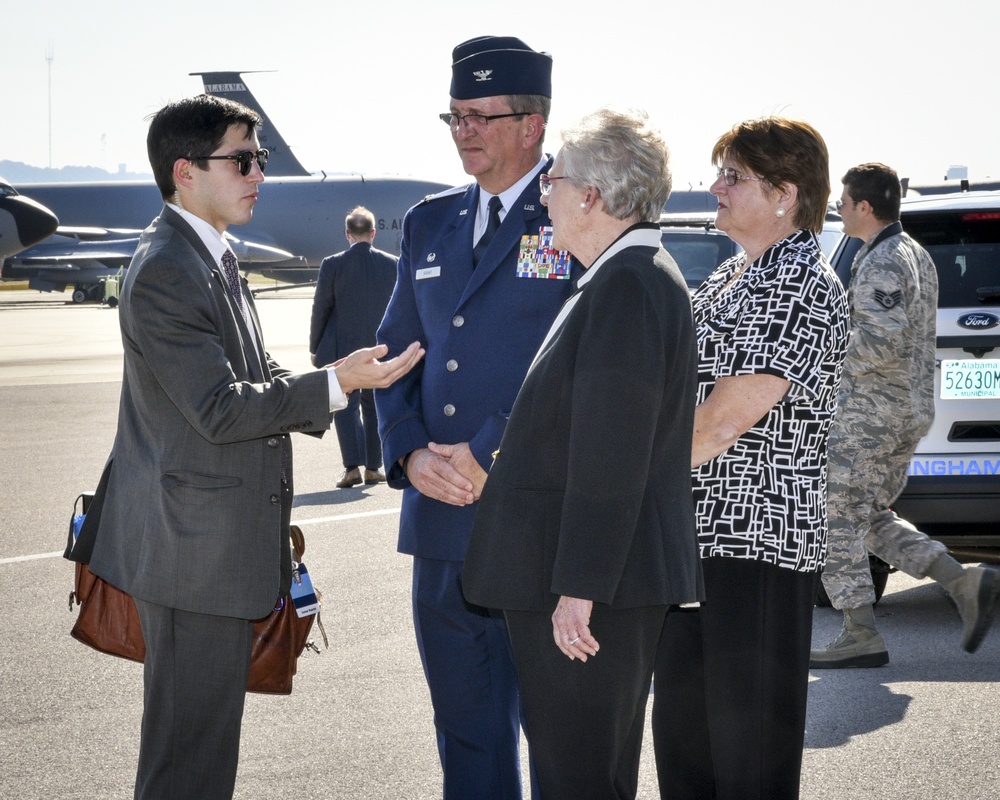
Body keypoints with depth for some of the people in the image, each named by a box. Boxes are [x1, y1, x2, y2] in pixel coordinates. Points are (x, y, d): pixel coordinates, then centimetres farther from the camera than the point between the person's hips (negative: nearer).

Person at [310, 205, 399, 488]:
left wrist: (314, 348, 5)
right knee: (374, 407, 14)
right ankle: (373, 466, 16)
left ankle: (353, 466, -9)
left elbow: (320, 309, -5)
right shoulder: (392, 264, -2)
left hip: (343, 350, -2)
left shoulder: (332, 265, -9)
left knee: (346, 407, 3)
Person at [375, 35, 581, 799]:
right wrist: (410, 454, -3)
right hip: (442, 523, 6)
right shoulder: (430, 223, 15)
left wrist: (485, 456, -15)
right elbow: (396, 352, 15)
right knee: (465, 728, 15)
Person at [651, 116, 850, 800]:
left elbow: (725, 418, -20)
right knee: (681, 728, 14)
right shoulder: (734, 276, 16)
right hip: (698, 534, 10)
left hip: (757, 539, -10)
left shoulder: (801, 284, -14)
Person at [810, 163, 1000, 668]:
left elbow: (882, 344, -25)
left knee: (836, 519, -3)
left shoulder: (882, 264, -16)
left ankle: (860, 635, -3)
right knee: (873, 519, 16)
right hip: (910, 409, 10)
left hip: (871, 413, -10)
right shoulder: (915, 255, 16)